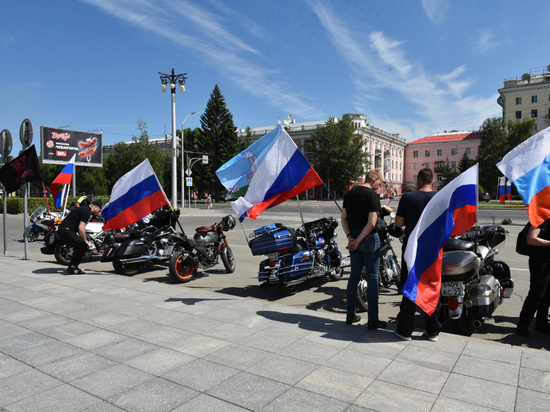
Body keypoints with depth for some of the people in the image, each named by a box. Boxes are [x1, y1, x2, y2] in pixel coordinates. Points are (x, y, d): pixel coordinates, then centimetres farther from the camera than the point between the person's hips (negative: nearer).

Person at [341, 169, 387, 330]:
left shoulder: (350, 193, 9)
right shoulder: (372, 195, -12)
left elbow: (344, 217, 8)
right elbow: (371, 223, -19)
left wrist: (350, 237, 0)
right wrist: (358, 241, -14)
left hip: (353, 238, 6)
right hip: (369, 239, -6)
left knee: (354, 276, 14)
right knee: (372, 278, 1)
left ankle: (350, 315, 20)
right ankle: (373, 319, 7)